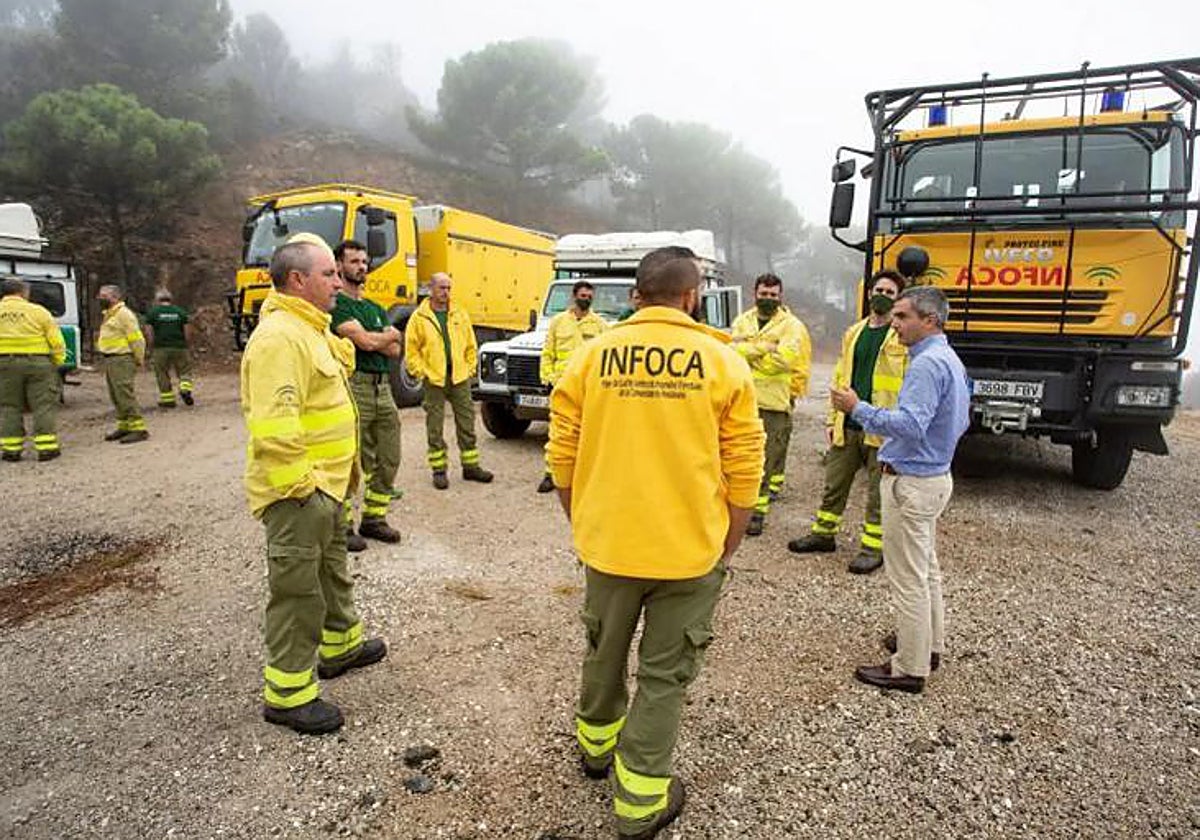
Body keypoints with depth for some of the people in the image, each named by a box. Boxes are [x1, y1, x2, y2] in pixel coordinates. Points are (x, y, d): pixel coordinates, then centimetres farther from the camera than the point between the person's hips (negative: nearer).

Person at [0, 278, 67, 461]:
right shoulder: (38, 311, 0)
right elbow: (56, 341, -2)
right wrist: (58, 361, 8)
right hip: (36, 363, -2)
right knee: (44, 405, 3)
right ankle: (46, 448, 2)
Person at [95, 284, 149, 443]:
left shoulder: (124, 314, -13)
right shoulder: (109, 314, 20)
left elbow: (136, 339, -16)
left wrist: (139, 360, -13)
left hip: (122, 360, -10)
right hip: (110, 360, 10)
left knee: (125, 395, -12)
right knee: (116, 396, 13)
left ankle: (138, 428, -10)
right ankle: (124, 426, 21)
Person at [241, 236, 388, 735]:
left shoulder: (310, 329, 13)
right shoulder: (279, 337, -22)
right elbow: (273, 427, -29)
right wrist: (300, 485, -25)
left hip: (326, 486, 11)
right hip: (299, 493, -11)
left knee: (333, 570, 25)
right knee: (297, 591, 2)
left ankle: (340, 646, 45)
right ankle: (287, 694, 17)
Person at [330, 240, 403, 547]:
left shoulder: (376, 309, 21)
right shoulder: (336, 304, -3)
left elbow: (394, 351, 9)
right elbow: (366, 341, -15)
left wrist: (373, 338, -7)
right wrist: (389, 335, 4)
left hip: (383, 387, 8)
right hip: (354, 386, -7)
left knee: (388, 460, 11)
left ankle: (374, 518, 24)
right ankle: (343, 525, 9)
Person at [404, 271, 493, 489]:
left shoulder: (460, 315, 8)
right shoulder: (419, 318, -2)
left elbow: (471, 346, 12)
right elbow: (411, 350, -2)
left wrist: (470, 369, 5)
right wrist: (421, 373, -8)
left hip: (460, 379, 3)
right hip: (433, 381, -3)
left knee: (467, 423, 8)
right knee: (435, 428, 4)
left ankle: (471, 466, 19)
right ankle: (439, 470, 15)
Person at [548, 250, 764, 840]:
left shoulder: (591, 355, -3)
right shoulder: (722, 362, -6)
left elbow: (562, 456, 0)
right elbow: (743, 470, -6)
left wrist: (583, 526, 13)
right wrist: (726, 548, 6)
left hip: (607, 543, 3)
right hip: (689, 549, -2)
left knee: (605, 652, 24)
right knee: (665, 672, 14)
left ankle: (596, 742, 49)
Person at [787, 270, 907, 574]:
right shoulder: (854, 333, 13)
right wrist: (832, 419, 11)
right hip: (847, 426, 5)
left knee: (878, 492, 6)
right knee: (834, 484, 15)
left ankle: (873, 546, 20)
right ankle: (823, 533, 32)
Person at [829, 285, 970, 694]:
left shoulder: (927, 364, -22)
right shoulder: (951, 360, 12)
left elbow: (911, 425, -31)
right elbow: (961, 422, 20)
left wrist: (858, 409, -26)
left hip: (911, 483, -11)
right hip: (935, 474, 11)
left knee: (908, 578, -1)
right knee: (926, 568, 22)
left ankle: (910, 668, 10)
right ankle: (929, 643, 37)